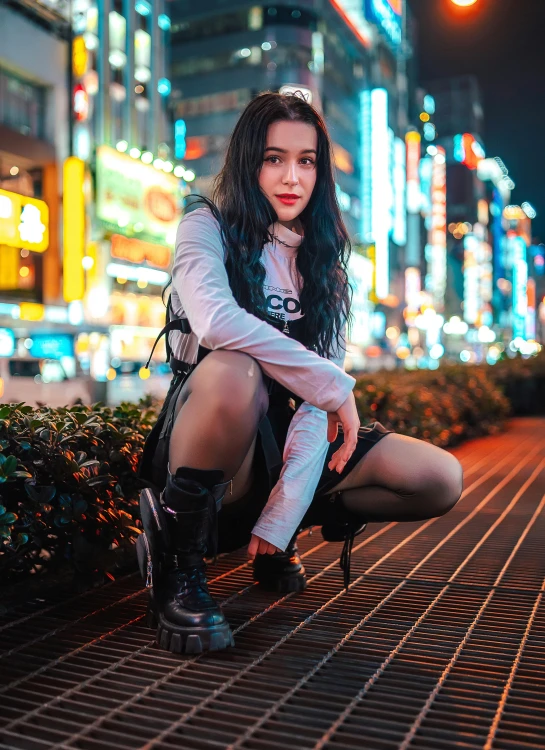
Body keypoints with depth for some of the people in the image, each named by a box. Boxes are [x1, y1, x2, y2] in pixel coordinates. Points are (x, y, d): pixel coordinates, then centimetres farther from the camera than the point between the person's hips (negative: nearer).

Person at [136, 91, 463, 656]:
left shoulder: (322, 261, 8)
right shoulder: (207, 227, -3)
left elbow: (319, 400, -4)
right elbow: (215, 320, -29)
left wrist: (281, 516, -16)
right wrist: (334, 384, -21)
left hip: (283, 442, 5)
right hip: (208, 445, -5)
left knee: (440, 478, -10)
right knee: (232, 371, -38)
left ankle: (281, 534, 10)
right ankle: (177, 563, -16)